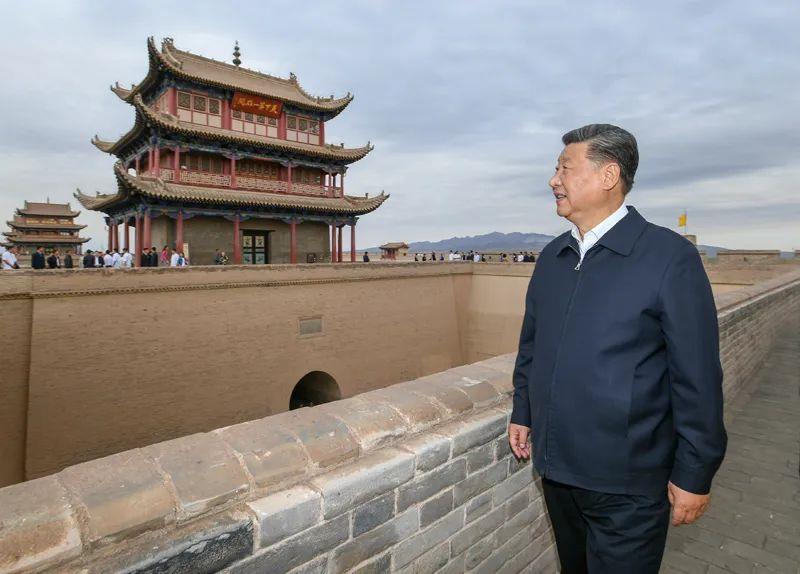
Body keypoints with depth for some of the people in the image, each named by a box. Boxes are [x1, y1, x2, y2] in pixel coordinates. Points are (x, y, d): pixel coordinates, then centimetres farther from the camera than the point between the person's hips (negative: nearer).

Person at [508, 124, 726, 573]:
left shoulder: (671, 257, -14)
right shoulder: (551, 257, 4)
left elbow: (698, 379, -13)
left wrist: (695, 474, -9)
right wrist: (522, 412, 13)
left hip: (627, 484, -5)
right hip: (556, 468, 6)